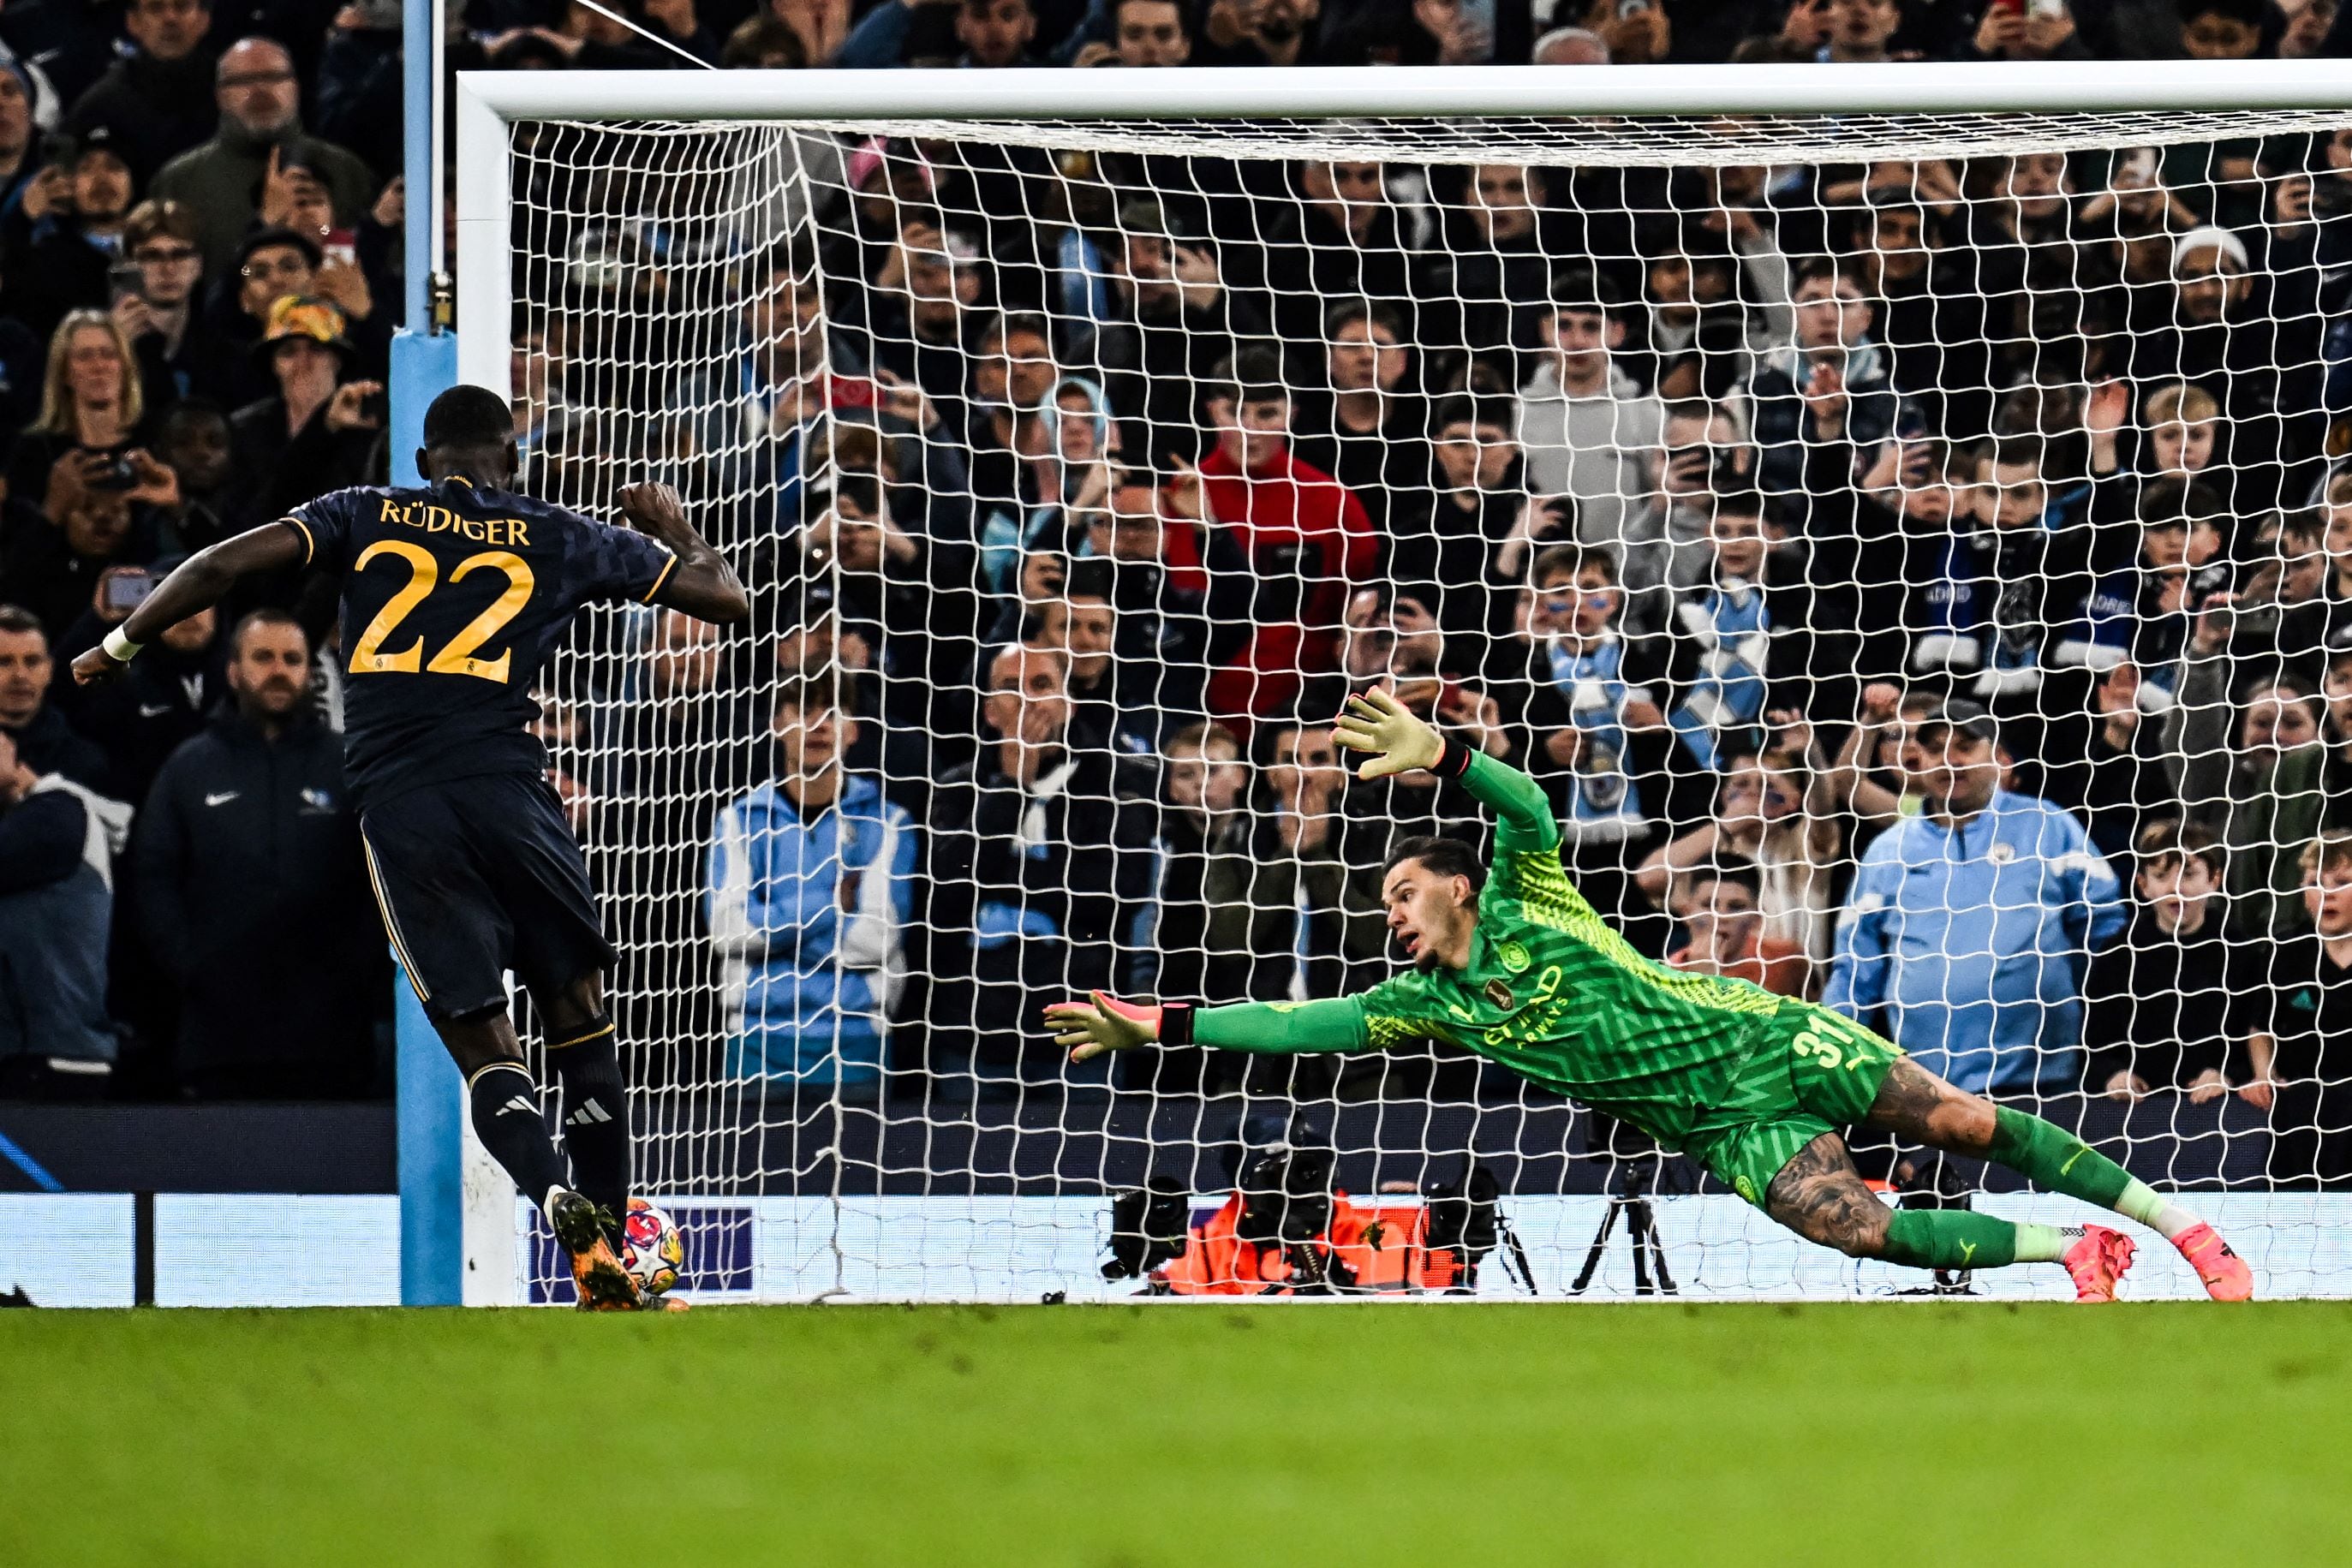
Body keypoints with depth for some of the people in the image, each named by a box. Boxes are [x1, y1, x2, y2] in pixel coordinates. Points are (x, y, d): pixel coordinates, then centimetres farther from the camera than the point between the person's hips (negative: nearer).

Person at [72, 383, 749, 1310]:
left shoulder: (365, 515, 16)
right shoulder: (558, 538, 16)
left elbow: (228, 564, 4)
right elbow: (727, 597, 22)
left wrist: (121, 644, 16)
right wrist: (673, 531, 42)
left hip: (392, 806, 0)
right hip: (504, 780, 0)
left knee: (479, 1040, 2)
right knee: (577, 1015, 13)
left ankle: (559, 1202, -24)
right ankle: (616, 1251, 8)